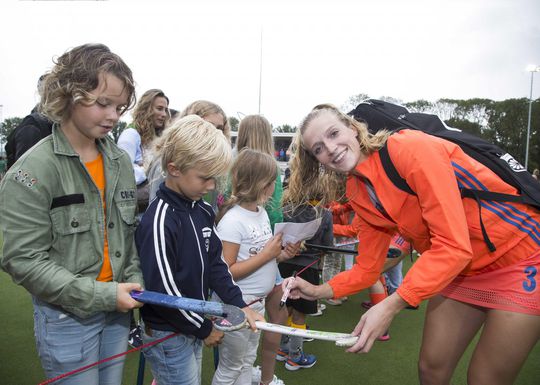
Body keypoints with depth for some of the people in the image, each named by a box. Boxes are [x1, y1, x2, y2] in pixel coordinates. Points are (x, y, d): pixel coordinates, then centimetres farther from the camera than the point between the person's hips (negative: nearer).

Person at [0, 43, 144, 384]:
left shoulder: (121, 160, 2)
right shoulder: (34, 170, -16)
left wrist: (134, 282, -3)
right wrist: (102, 295, -19)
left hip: (117, 310, 5)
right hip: (67, 317, -5)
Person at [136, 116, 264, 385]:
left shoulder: (202, 210, 0)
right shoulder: (159, 221, -25)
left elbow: (215, 263, 4)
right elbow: (164, 291, -24)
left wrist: (240, 305, -5)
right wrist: (204, 328, -13)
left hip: (193, 328, 8)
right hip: (167, 335, -7)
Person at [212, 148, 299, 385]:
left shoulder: (262, 212, 3)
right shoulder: (232, 220, -22)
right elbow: (225, 272, -23)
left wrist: (282, 254, -5)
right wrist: (266, 255, -23)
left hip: (258, 302, 8)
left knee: (247, 361, 22)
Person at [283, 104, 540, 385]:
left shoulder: (411, 148, -26)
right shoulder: (358, 196, -3)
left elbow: (454, 246, -29)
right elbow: (367, 269, 6)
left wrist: (391, 306, -33)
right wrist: (318, 291, -6)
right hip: (459, 270, 7)